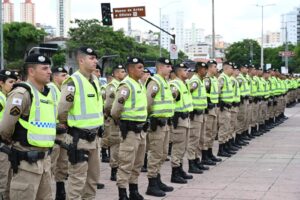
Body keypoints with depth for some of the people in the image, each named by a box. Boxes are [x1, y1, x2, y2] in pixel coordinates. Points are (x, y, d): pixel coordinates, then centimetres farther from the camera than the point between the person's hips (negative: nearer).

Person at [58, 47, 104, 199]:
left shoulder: (95, 80, 9)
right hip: (79, 138, -8)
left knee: (93, 175, 17)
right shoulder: (73, 82, -18)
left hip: (94, 136, 8)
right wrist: (67, 124, -2)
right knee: (78, 178, -1)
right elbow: (62, 109, -18)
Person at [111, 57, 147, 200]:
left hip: (141, 129, 9)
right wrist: (122, 123, -2)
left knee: (137, 164, 16)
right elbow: (115, 110, -17)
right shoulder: (126, 85, -15)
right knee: (126, 164, -4)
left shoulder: (140, 85, 12)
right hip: (130, 130, -9)